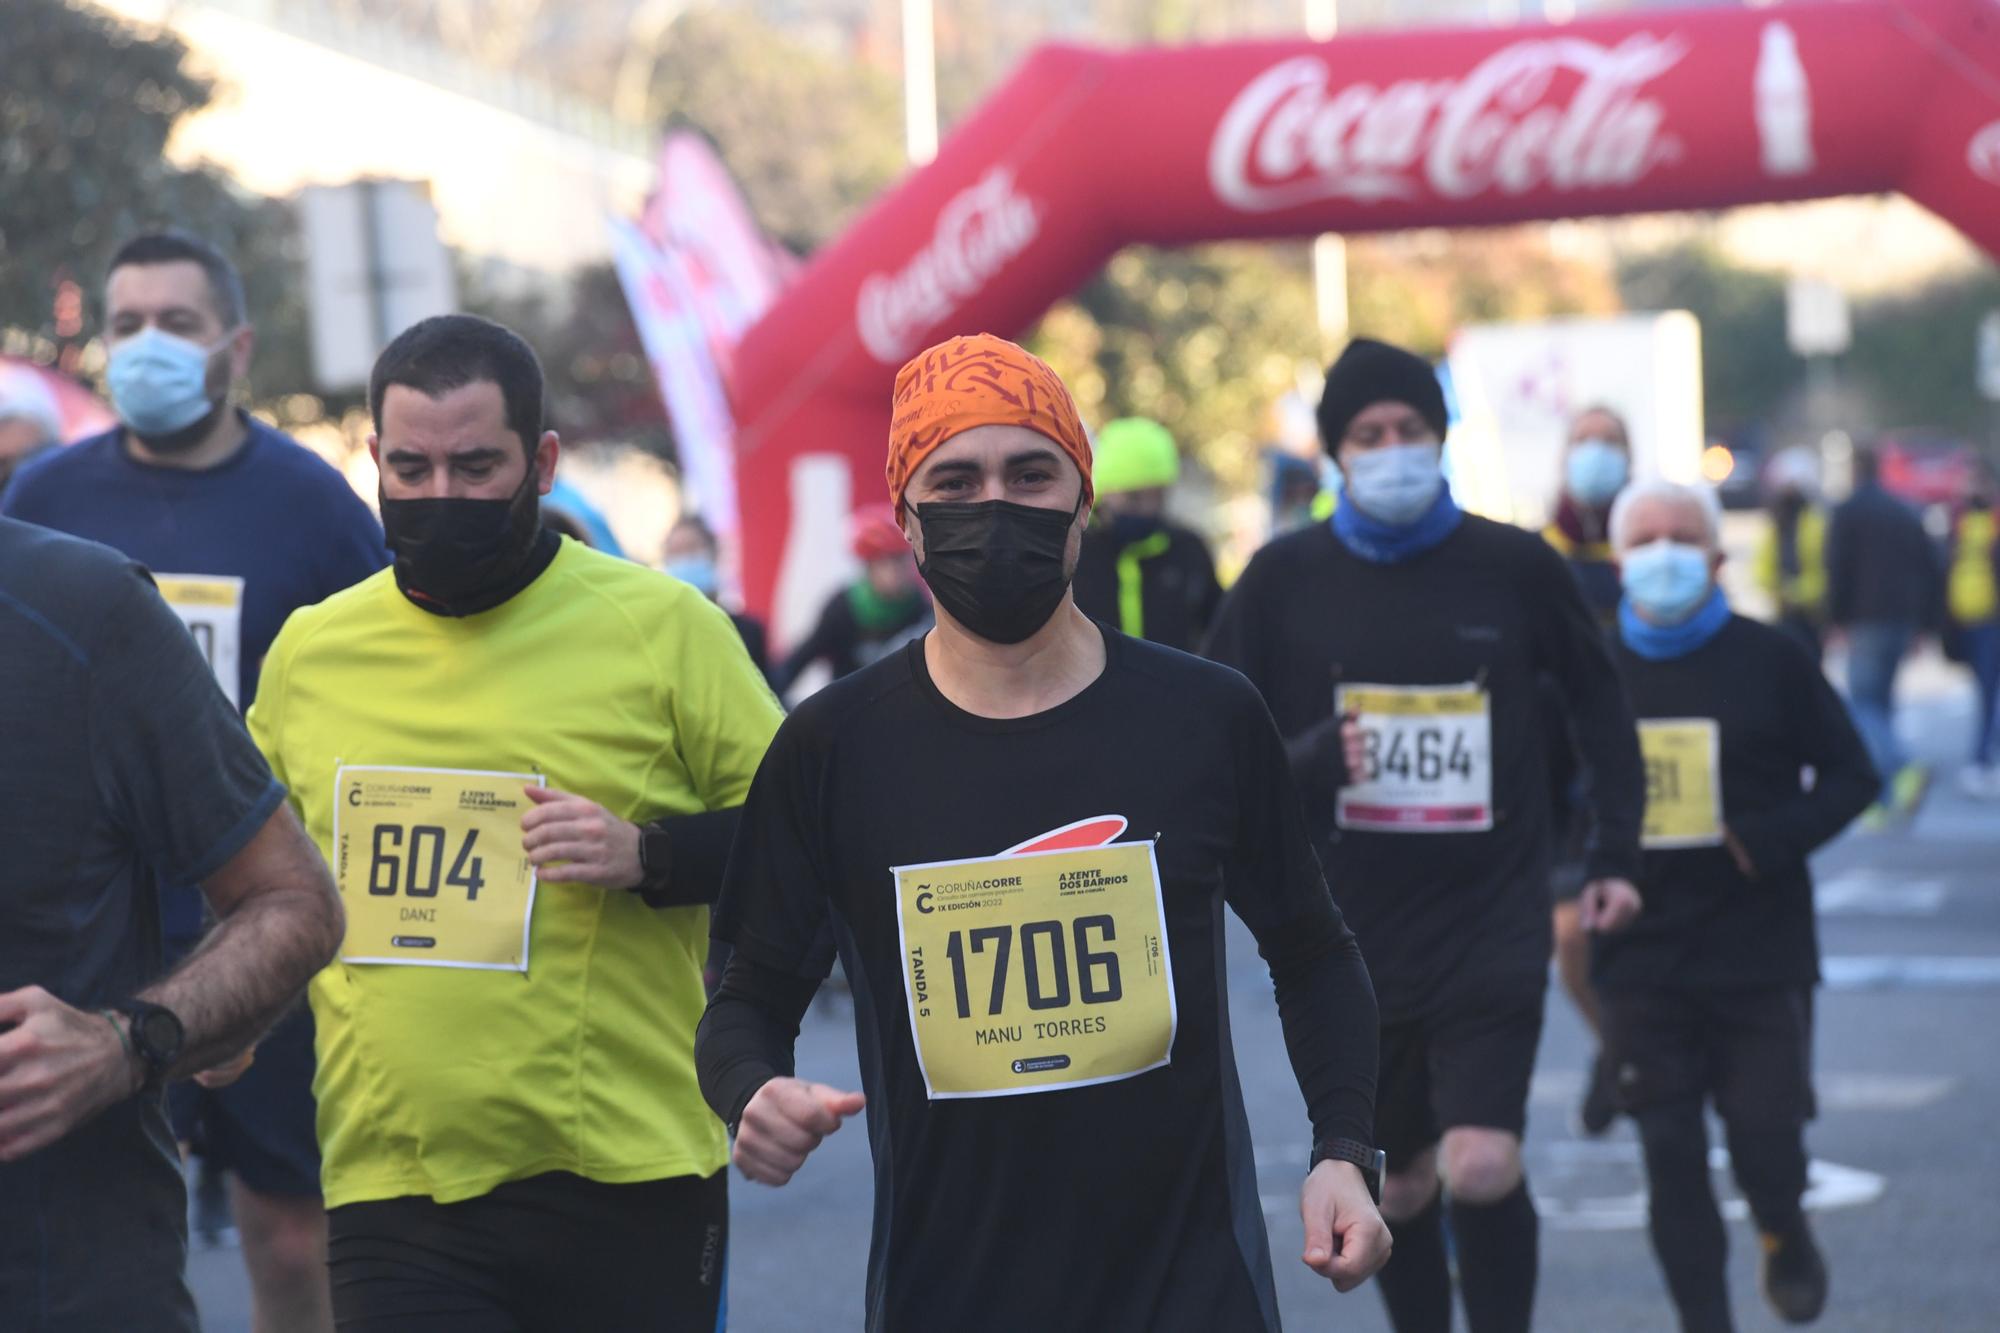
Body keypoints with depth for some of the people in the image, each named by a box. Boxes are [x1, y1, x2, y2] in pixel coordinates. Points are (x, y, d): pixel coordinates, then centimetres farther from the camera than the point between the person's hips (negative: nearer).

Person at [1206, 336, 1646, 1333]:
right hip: (1351, 936, 2)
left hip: (1495, 931, -1)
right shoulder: (1285, 578, 0)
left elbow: (1600, 707, 14)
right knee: (1400, 1184, 11)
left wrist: (1615, 856, 10)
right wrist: (1303, 760, -15)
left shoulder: (1516, 567, 0)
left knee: (1482, 1168, -16)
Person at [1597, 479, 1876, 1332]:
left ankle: (1784, 1234, 33)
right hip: (1643, 962, 2)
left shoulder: (1771, 661, -1)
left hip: (1762, 951, -1)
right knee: (1671, 1159, 1)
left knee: (1765, 1138, -2)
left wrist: (1768, 840, -15)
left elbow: (1850, 776, 2)